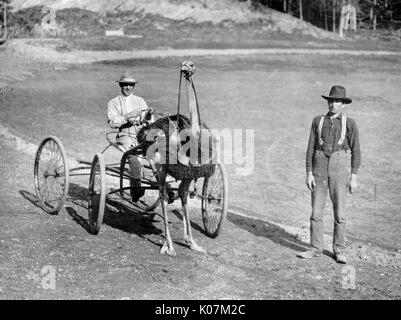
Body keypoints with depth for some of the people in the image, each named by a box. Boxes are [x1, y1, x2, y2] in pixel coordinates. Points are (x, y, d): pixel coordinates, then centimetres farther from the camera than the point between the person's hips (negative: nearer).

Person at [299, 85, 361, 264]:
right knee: (316, 210, 3)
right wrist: (309, 173, -2)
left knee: (339, 212, 0)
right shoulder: (318, 121, 6)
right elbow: (311, 148, 4)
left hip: (339, 168, -2)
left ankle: (339, 251, 11)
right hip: (319, 168, 2)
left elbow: (355, 151, 0)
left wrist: (354, 177, -5)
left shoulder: (349, 124, 1)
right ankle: (316, 249, 14)